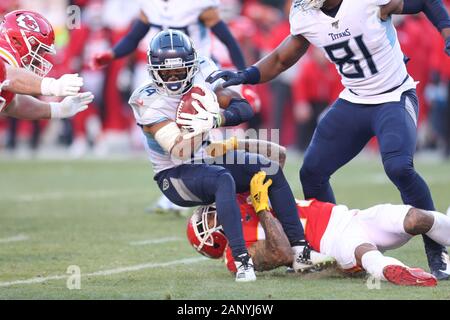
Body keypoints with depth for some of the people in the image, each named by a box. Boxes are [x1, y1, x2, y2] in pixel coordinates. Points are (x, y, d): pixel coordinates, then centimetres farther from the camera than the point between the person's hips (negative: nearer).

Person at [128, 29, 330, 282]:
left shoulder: (202, 76, -4)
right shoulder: (149, 102, -21)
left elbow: (245, 109, -13)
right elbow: (179, 152, -29)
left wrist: (216, 119, -32)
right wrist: (201, 126, -43)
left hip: (207, 160, 6)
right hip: (175, 175, -6)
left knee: (270, 169, -11)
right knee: (224, 179, -36)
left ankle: (301, 250, -9)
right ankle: (242, 261, -42)